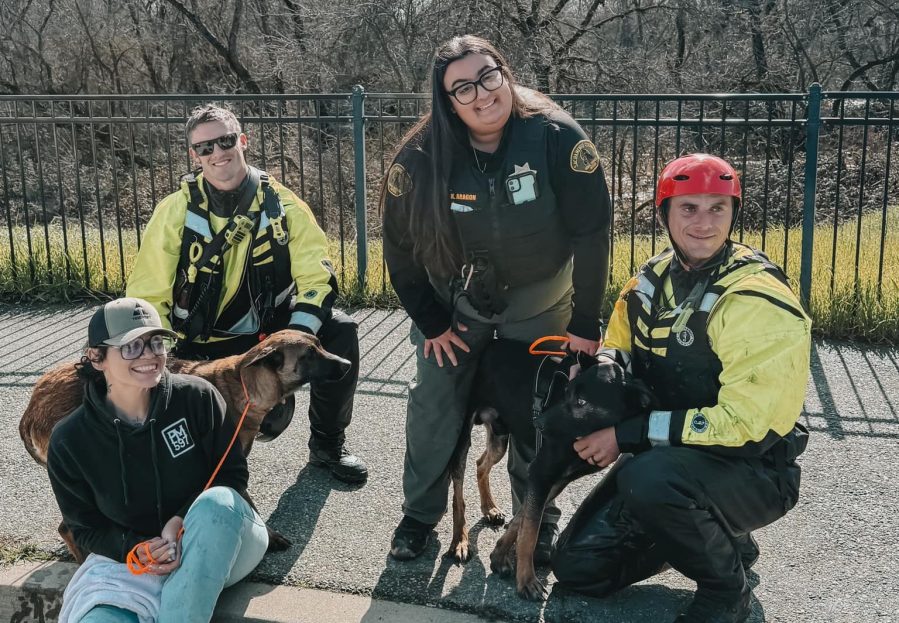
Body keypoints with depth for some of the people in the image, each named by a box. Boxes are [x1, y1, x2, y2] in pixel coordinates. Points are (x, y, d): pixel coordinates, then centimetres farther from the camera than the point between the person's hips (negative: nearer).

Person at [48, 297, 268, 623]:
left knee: (216, 501, -35)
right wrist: (134, 548, -18)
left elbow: (233, 473, -4)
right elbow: (85, 527, 2)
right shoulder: (69, 441, -8)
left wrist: (182, 520, -21)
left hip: (221, 541, 1)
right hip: (132, 559, -1)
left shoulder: (197, 397, -12)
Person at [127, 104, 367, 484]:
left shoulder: (283, 205, -7)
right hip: (204, 346, -2)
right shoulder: (175, 212, -9)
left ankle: (327, 445, -1)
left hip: (273, 330, 2)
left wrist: (297, 338, -27)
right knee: (269, 418, -22)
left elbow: (316, 276, -11)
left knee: (340, 333, -24)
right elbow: (147, 296, -6)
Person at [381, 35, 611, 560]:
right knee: (433, 404, 4)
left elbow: (592, 234, -19)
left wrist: (585, 325, -17)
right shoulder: (422, 158, -19)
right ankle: (420, 514, 24)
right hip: (453, 303, 1)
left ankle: (537, 518, 27)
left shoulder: (557, 138, -24)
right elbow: (400, 245, -8)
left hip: (539, 304, -1)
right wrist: (431, 322, -4)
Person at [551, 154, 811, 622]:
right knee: (578, 568, 0)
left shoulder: (761, 302, -21)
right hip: (666, 458, 7)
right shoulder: (650, 283, 0)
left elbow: (743, 424, -25)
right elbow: (618, 354, 14)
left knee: (649, 478, -37)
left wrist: (629, 435, -24)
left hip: (752, 472, -6)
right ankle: (709, 535, 19)